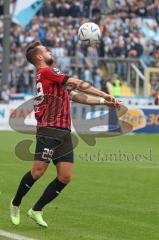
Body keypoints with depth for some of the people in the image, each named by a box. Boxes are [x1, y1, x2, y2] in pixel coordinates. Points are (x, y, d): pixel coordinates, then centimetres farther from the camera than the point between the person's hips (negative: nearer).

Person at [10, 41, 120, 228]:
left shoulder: (50, 76, 25)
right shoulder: (46, 71, -3)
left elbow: (76, 96, 25)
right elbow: (77, 84, -6)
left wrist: (104, 102, 21)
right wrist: (104, 95, -1)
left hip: (64, 133, 9)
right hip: (49, 131, -9)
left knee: (65, 177, 0)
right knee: (38, 171, -12)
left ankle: (36, 210, 10)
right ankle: (15, 204, 10)